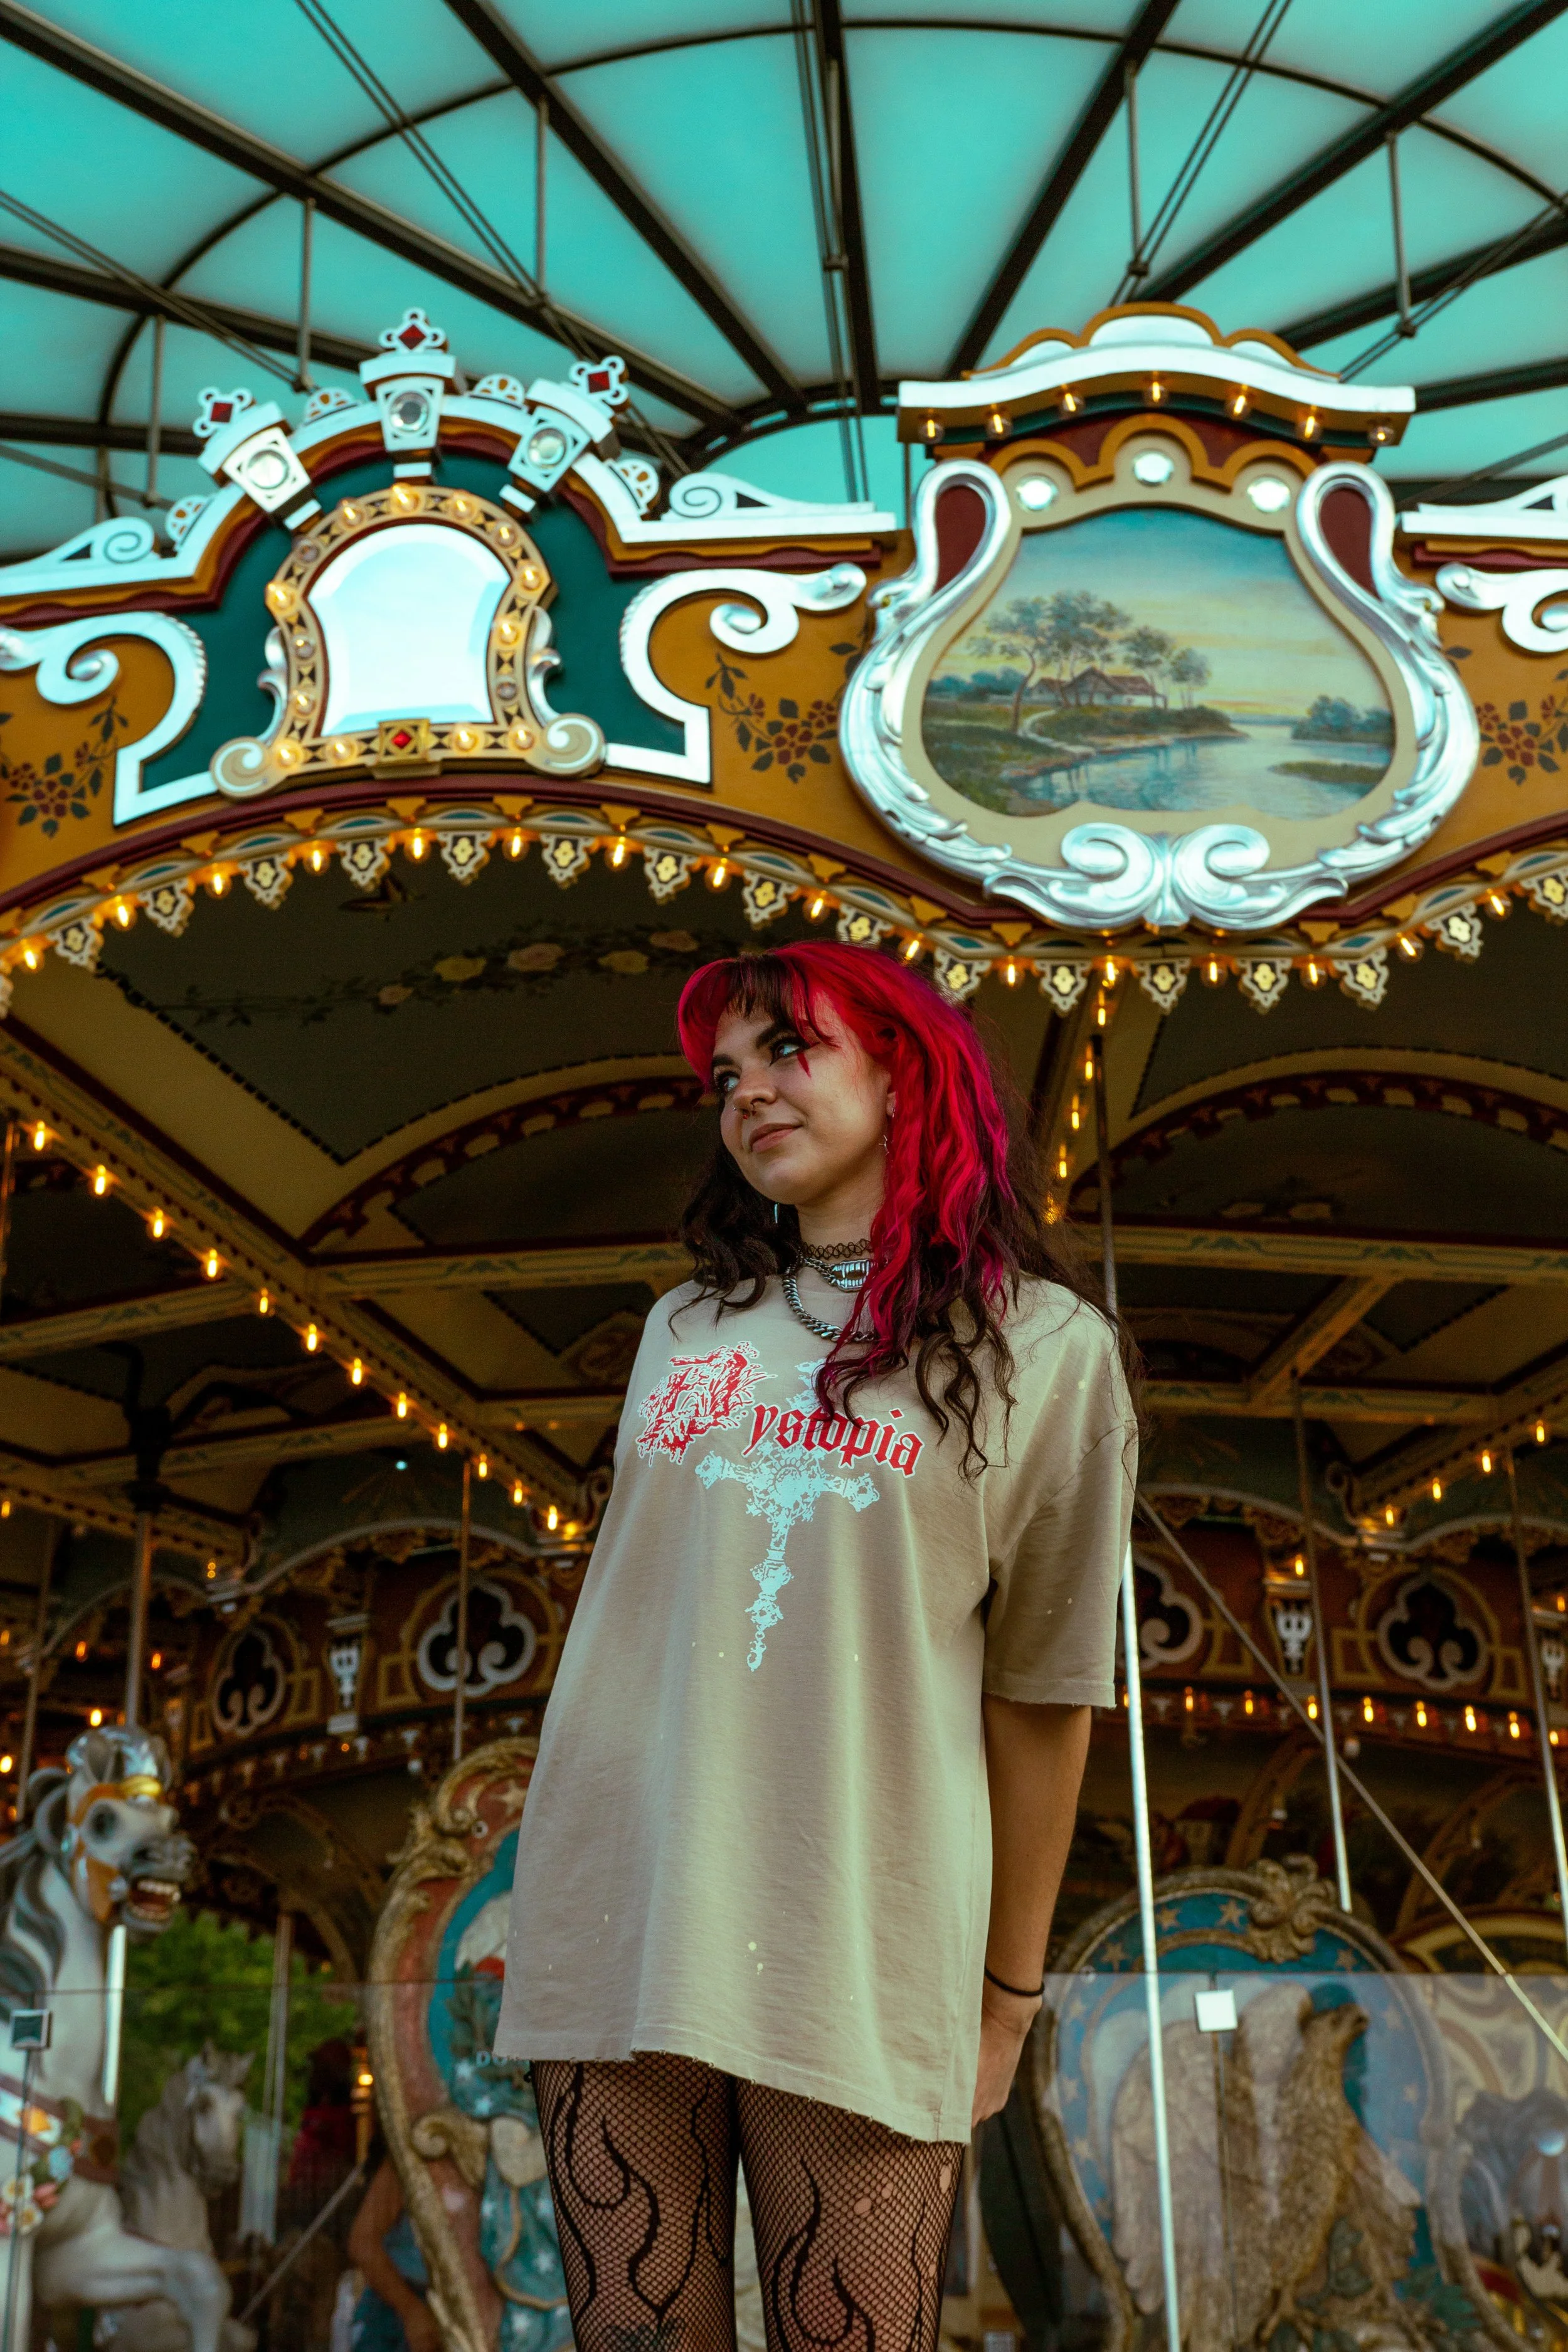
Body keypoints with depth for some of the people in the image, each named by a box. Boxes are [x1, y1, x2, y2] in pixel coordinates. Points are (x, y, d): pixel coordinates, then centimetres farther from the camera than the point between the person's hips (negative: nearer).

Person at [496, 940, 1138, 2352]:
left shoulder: (1040, 1346, 2)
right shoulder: (690, 1326, 15)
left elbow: (1040, 1696, 2)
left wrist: (1010, 1993, 3)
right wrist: (560, 1886, 15)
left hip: (861, 1960, -4)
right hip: (618, 1926, 4)